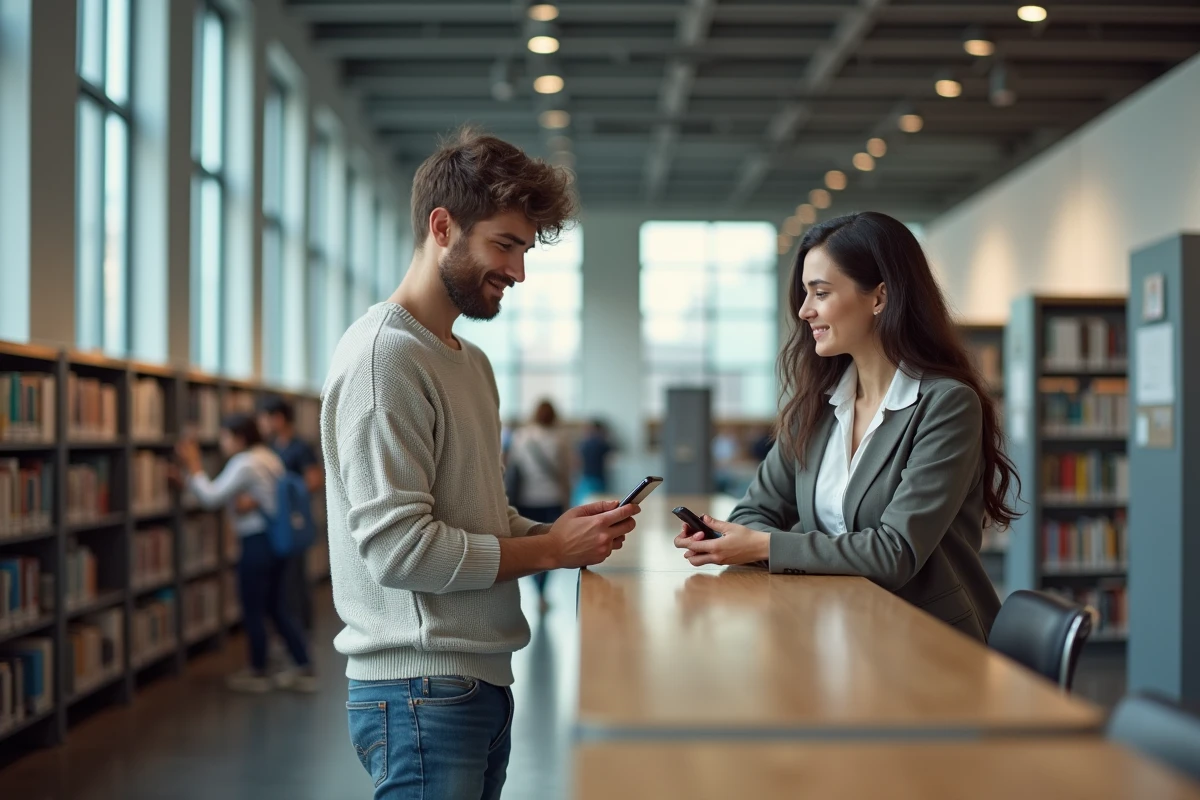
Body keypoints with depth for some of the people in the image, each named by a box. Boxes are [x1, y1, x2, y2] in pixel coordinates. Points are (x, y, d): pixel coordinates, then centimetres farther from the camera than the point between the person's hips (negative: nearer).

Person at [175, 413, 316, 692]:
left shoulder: (243, 463, -16)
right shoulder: (268, 457, 12)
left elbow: (211, 497, -18)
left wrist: (193, 466, -10)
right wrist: (253, 501, -1)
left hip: (257, 543, -9)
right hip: (277, 539, 9)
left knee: (253, 609, 5)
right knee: (276, 606, 15)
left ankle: (258, 673, 18)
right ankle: (304, 669, 15)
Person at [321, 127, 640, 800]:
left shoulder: (472, 362, 16)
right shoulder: (383, 355, -13)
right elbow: (398, 548, -20)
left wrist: (560, 531, 0)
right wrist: (549, 550, -12)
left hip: (482, 681, 9)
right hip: (421, 692, -9)